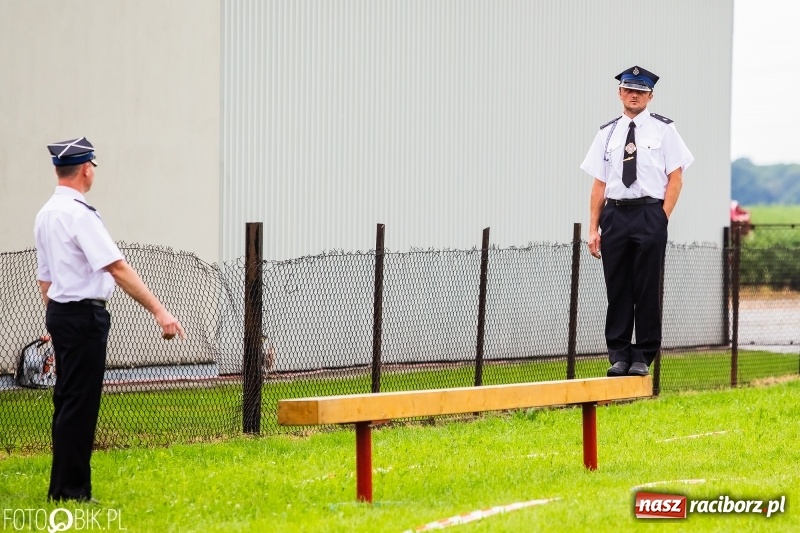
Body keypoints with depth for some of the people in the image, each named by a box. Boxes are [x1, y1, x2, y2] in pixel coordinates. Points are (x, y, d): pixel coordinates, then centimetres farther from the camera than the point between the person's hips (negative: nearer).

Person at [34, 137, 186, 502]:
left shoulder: (45, 214, 11)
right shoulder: (80, 213, -17)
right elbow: (117, 269, -23)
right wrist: (159, 311, -24)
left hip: (59, 313, 10)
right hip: (84, 315, -10)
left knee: (68, 400, 13)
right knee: (79, 404, -6)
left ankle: (65, 487, 17)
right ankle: (69, 489, -4)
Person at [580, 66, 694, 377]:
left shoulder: (662, 130, 4)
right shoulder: (607, 133, 12)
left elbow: (676, 178, 1)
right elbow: (599, 183, 11)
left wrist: (662, 219, -8)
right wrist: (593, 228, 5)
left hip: (650, 214, -3)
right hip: (614, 214, 3)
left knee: (647, 288, -2)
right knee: (617, 288, 4)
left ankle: (643, 356, 4)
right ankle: (619, 355, 10)